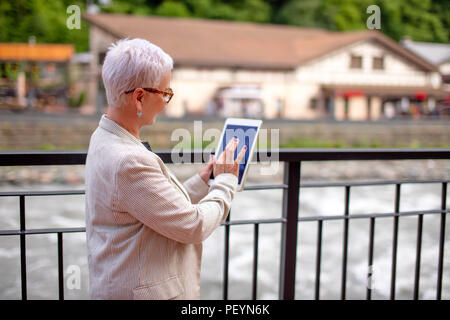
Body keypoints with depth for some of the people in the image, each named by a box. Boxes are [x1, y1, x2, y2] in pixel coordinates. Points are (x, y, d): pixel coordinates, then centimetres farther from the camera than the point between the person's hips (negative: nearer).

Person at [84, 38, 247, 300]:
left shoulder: (105, 138, 3)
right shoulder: (129, 162, -28)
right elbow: (194, 226, -20)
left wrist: (204, 180, 7)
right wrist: (226, 181, -6)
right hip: (143, 291, -9)